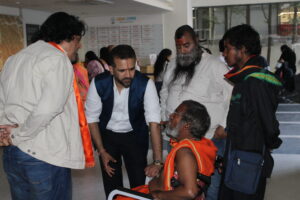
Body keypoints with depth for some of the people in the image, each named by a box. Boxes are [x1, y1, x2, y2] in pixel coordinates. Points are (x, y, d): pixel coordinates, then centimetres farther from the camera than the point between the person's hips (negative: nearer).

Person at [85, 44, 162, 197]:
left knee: (139, 184, -1)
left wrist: (157, 162, -32)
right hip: (107, 135, 1)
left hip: (136, 136, -1)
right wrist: (101, 151, -10)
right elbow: (92, 118, -8)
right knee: (111, 185, 5)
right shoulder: (98, 84, -20)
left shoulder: (146, 84, -24)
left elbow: (154, 121, -27)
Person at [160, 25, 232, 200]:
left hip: (209, 139, -6)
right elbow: (165, 92, 22)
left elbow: (233, 97, -10)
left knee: (210, 185, 4)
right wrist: (164, 117, 15)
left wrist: (224, 126, -12)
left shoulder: (215, 66, -10)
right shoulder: (173, 65, 11)